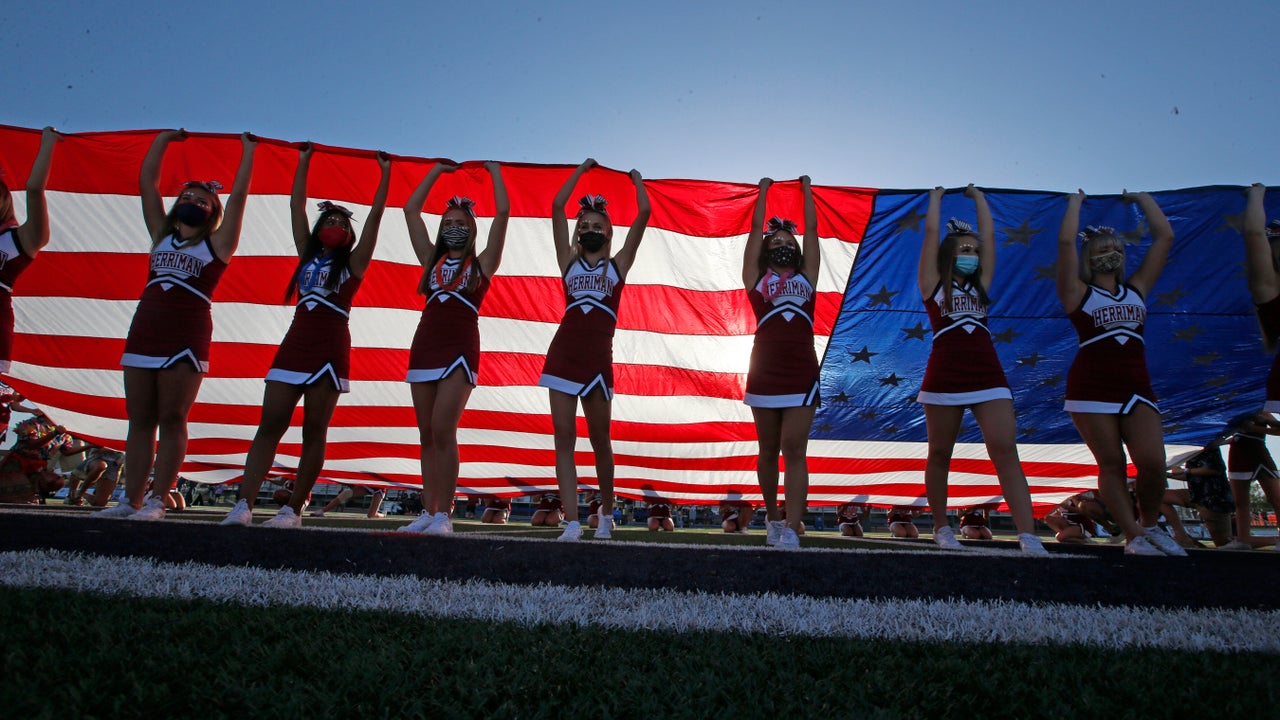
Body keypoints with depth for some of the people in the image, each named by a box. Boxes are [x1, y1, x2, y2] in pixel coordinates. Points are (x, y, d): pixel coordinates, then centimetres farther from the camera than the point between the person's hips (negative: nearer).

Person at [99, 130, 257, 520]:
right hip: (144, 331, 5)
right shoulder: (161, 235, 19)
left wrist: (248, 150, 9)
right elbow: (147, 182, 21)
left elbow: (238, 196, 3)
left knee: (172, 418, -5)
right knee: (140, 419, 4)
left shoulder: (217, 243, 6)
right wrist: (164, 138, 27)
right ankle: (132, 499, 7)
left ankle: (158, 500, -2)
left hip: (187, 337, -5)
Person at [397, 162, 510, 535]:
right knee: (427, 434, 3)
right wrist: (439, 169, 26)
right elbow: (411, 210, 20)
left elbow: (503, 212, 3)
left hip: (460, 348, -5)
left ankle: (444, 513, -11)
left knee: (442, 430, -15)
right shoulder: (432, 260, 19)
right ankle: (428, 511, 7)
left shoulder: (482, 263, 9)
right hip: (424, 345, 5)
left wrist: (494, 169, 16)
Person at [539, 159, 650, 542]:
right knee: (564, 437, -4)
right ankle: (572, 522, -3)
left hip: (598, 358, -1)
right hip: (563, 355, 1)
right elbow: (557, 206, 10)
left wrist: (636, 178, 24)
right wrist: (582, 169, 20)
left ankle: (606, 512, 27)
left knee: (599, 440, 7)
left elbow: (644, 213, 9)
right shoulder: (568, 261, 13)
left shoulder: (618, 263, 10)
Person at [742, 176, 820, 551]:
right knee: (769, 452, 8)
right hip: (765, 374, 0)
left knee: (794, 451, -8)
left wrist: (807, 190, 27)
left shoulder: (806, 277, 16)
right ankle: (773, 518, 24)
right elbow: (756, 228, 15)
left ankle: (791, 529, -12)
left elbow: (812, 230, 18)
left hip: (802, 374, 0)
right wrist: (763, 191, 27)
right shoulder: (756, 277, 12)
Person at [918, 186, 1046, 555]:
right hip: (945, 376, -3)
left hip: (988, 375, 3)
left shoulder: (980, 286, 18)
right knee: (939, 454, 6)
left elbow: (989, 235, 19)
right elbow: (931, 232, 7)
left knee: (1005, 450, -10)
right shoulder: (933, 284, 9)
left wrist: (977, 195, 28)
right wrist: (936, 196, 21)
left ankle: (1028, 536, -15)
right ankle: (941, 527, 20)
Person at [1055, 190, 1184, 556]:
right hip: (1092, 386, -3)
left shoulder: (1136, 289, 17)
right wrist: (1076, 201, 10)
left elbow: (1165, 236, 16)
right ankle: (1134, 535, 5)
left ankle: (1149, 526, 14)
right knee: (1112, 464, -4)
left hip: (1136, 386, 3)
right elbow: (1065, 241, -5)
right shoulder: (1079, 292, 6)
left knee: (1152, 462, -10)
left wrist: (1141, 198, 25)